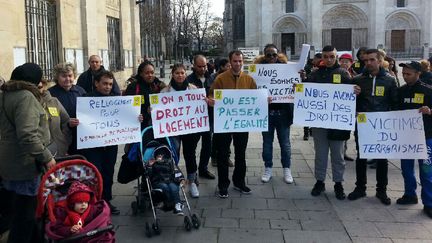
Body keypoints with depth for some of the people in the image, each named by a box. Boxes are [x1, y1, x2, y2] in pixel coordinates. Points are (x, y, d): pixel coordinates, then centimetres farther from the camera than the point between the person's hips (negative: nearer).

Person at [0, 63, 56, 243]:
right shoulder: (26, 96, -18)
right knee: (25, 214, 2)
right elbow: (28, 135, -27)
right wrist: (46, 157, -20)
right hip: (25, 166, -9)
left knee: (17, 212, 19)